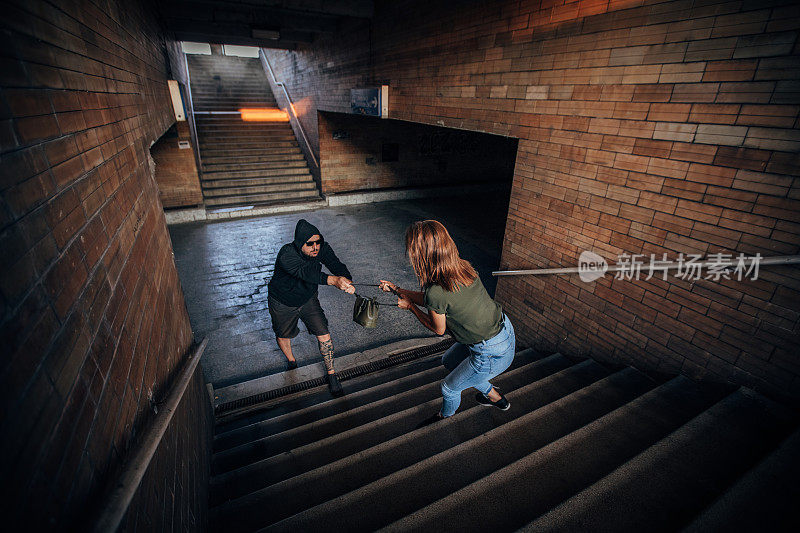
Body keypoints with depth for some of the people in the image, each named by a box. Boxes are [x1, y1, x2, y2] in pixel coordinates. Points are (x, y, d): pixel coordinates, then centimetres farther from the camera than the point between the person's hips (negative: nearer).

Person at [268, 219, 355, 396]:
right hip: (282, 303, -2)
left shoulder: (322, 249, -22)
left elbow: (337, 266, -29)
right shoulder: (286, 255, -38)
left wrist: (346, 281, -52)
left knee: (324, 335, -6)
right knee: (283, 335, 20)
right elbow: (307, 272, -54)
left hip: (308, 299, 3)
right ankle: (292, 362, 52)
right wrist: (334, 280, -70)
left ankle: (331, 374, 15)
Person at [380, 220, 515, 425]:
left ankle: (445, 416, 54)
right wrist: (398, 290, 15)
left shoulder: (436, 291, -31)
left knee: (449, 387, 19)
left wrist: (409, 305, 1)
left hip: (491, 355, -7)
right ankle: (495, 397, 47)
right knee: (449, 361, 29)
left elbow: (438, 329, -9)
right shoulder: (462, 266, -8)